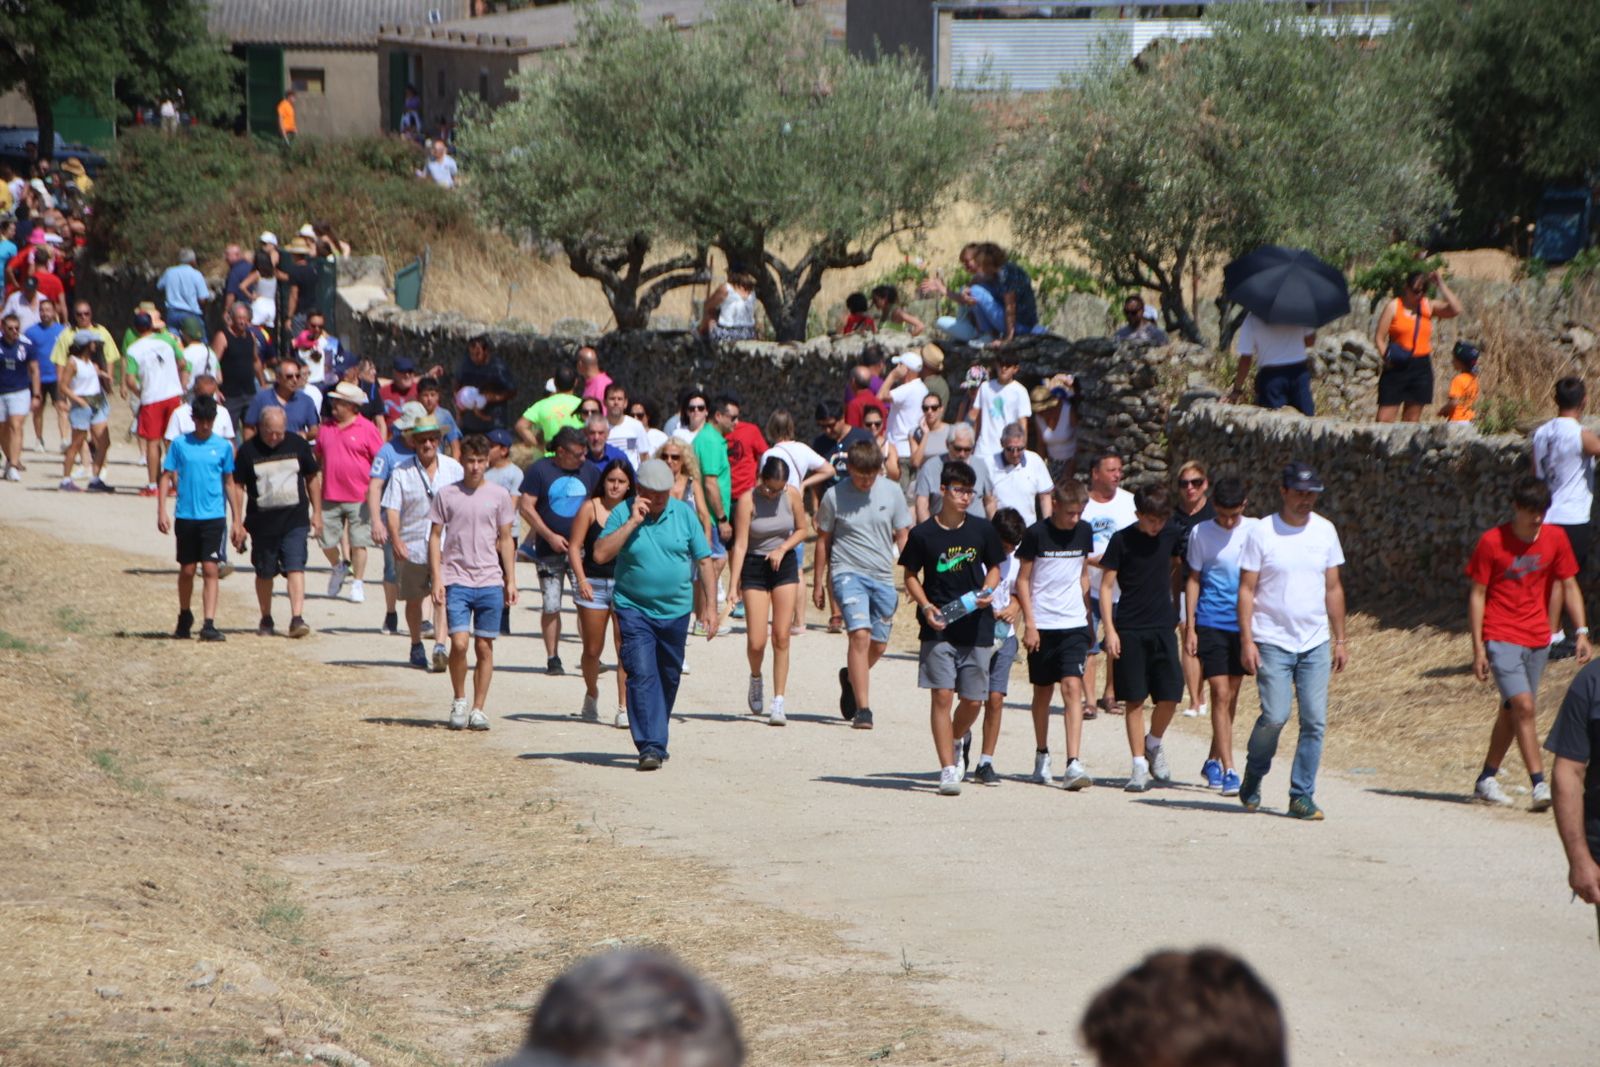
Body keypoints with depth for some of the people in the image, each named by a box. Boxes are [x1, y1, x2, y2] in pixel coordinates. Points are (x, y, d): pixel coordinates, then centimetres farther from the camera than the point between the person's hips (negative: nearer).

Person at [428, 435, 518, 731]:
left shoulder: (499, 496, 6)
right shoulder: (446, 495, 3)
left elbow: (506, 540, 12)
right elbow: (435, 537, 6)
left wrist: (511, 581, 7)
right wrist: (437, 578, -3)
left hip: (490, 583, 2)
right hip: (457, 581, -2)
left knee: (484, 647, 3)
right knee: (459, 642, -14)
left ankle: (478, 709, 11)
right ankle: (459, 701, 6)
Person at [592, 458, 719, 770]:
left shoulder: (684, 514, 2)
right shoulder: (622, 514, -5)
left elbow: (704, 561, 5)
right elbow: (601, 554, -16)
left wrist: (710, 606, 0)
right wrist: (632, 522, -20)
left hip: (676, 611, 3)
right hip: (634, 610, -3)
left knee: (668, 679, 13)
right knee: (642, 676, -15)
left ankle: (657, 740, 30)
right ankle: (649, 747, -18)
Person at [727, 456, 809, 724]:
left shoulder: (792, 496, -6)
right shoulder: (747, 500, -14)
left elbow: (803, 529, 9)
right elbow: (740, 544, -17)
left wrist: (783, 548, -11)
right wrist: (733, 586, -22)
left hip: (785, 565, 2)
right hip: (754, 567, -2)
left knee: (781, 637, -3)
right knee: (756, 641, -5)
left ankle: (778, 703, 1)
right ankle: (756, 678, 29)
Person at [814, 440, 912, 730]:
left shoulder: (892, 493, 1)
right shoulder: (834, 496, -5)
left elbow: (902, 537, 11)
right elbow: (823, 540, 5)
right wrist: (818, 583, 8)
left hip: (883, 576, 4)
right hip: (848, 573, -4)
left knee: (879, 645, 11)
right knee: (860, 635, -20)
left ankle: (851, 678, 43)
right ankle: (862, 708, -18)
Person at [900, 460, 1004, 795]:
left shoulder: (982, 530, 4)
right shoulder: (923, 534, -2)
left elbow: (994, 568, 15)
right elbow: (911, 576, 7)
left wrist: (986, 591, -5)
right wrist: (926, 606, -9)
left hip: (976, 626, 2)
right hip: (938, 627, -2)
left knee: (973, 700, 6)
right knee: (942, 695, -10)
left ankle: (952, 744, 35)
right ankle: (948, 768, -7)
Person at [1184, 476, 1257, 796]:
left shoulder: (1255, 531, 2)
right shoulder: (1201, 533, -2)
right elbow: (1193, 580, 3)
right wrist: (1189, 628, 0)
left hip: (1244, 622, 3)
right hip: (1211, 622, -3)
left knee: (1231, 695, 10)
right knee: (1220, 694, -10)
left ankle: (1213, 761, 25)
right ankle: (1228, 770, -12)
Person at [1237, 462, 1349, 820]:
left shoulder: (1325, 531, 9)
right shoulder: (1262, 533, -3)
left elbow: (1333, 588, 15)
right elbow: (1246, 589, -3)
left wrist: (1340, 639, 12)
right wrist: (1247, 640, -10)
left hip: (1315, 643, 4)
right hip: (1272, 642, -4)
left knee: (1315, 721, -3)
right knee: (1275, 716, -12)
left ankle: (1302, 795, 6)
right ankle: (1252, 778, 14)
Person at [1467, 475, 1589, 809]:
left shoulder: (1555, 538, 1)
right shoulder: (1492, 542, -10)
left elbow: (1569, 586, 8)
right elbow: (1477, 594, -5)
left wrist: (1581, 632, -2)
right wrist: (1478, 648, -10)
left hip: (1537, 640, 5)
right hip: (1501, 637, -5)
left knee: (1512, 710, 13)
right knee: (1524, 705, -18)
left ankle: (1486, 779, 27)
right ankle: (1539, 784, -20)